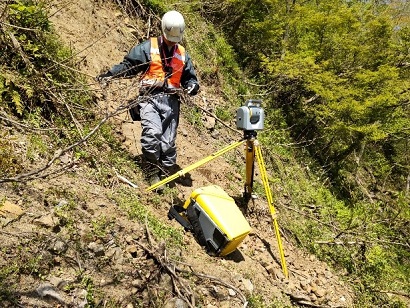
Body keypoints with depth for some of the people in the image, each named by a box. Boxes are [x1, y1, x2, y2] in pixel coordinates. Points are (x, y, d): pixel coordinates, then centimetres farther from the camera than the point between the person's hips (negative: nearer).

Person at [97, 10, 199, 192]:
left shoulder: (182, 54, 20)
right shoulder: (147, 47, 7)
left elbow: (189, 77, 24)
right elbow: (128, 65, 4)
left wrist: (192, 85, 1)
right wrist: (110, 74, -10)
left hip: (171, 100, 4)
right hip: (150, 97, -3)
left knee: (168, 142, 0)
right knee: (152, 133, -25)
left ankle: (165, 175, 10)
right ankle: (152, 173, -10)